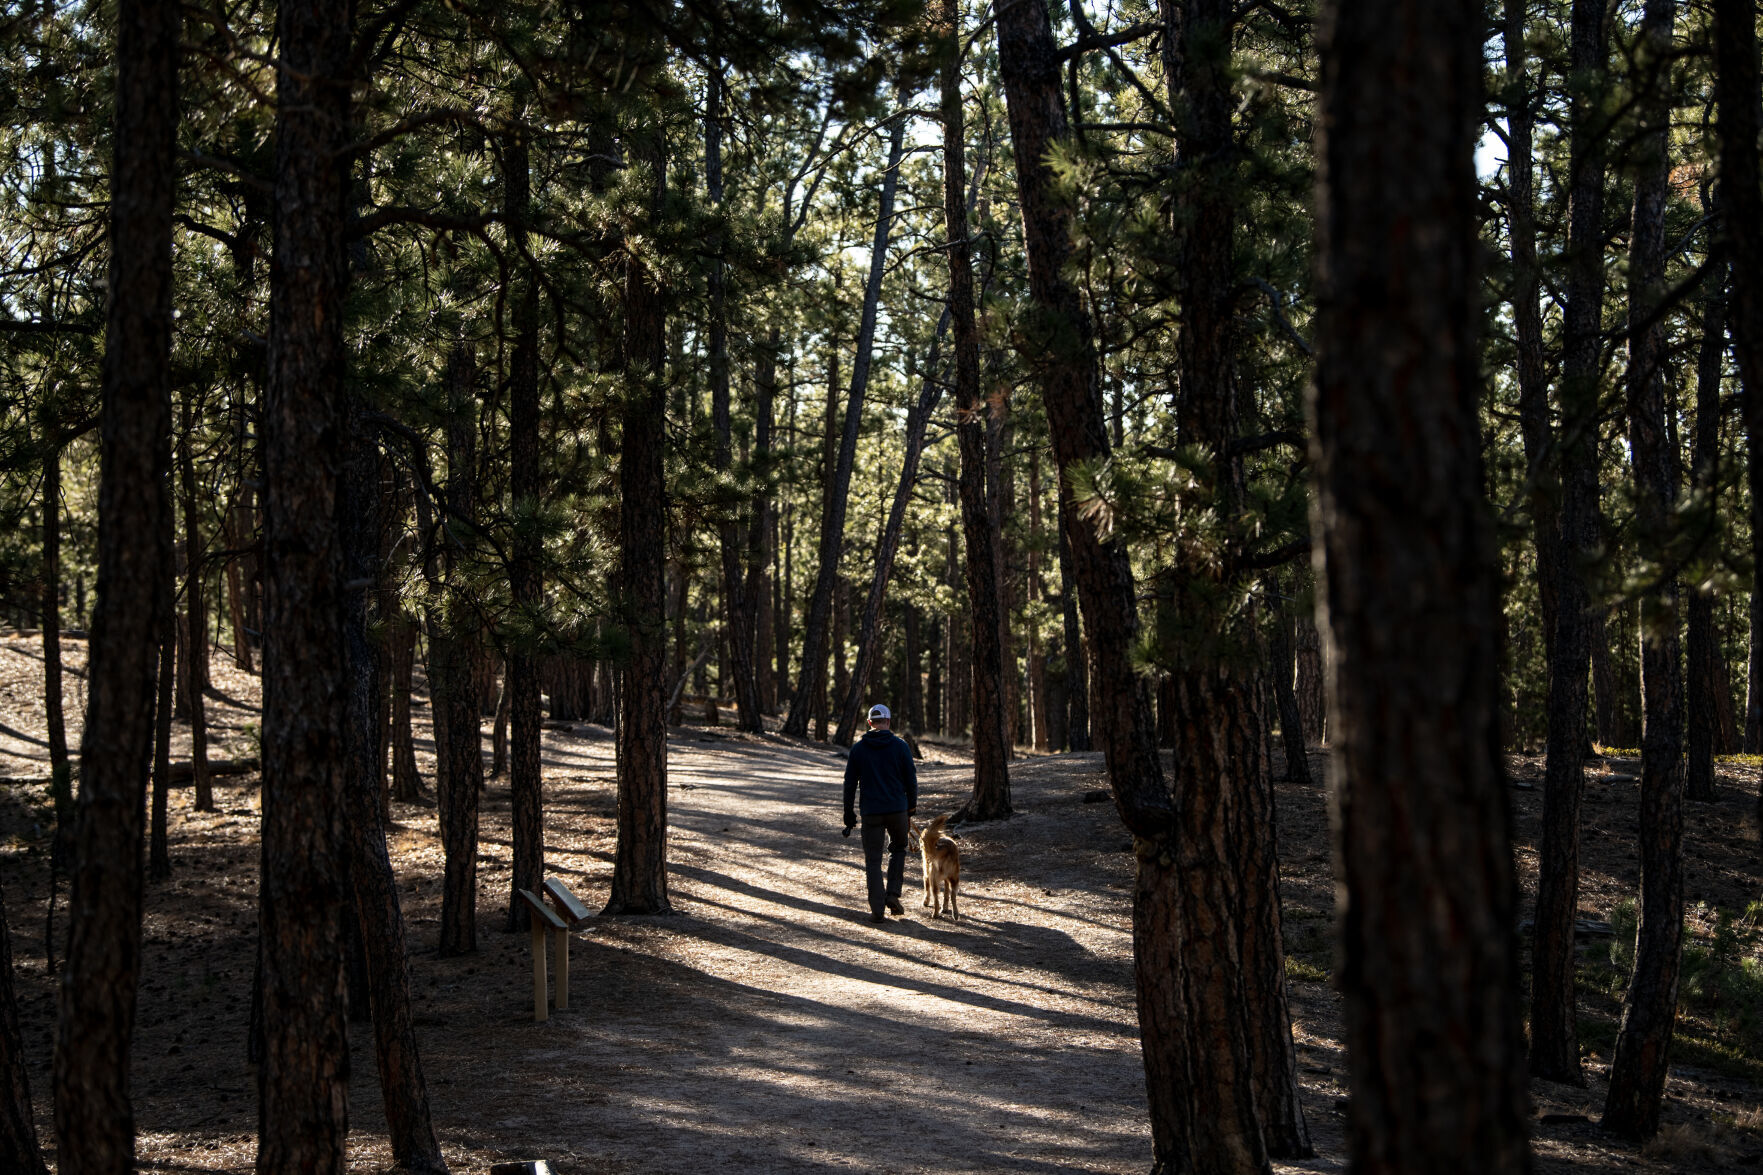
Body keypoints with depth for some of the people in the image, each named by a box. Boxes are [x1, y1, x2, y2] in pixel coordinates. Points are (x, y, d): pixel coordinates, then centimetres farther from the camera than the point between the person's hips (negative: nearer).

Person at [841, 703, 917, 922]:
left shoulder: (858, 748, 2)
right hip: (897, 809, 0)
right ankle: (893, 894, 7)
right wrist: (912, 804, 17)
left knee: (872, 859, 5)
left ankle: (877, 910, 0)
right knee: (898, 849, 22)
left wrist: (849, 813, 10)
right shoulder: (900, 746, -2)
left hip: (870, 812, 0)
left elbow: (850, 782, 3)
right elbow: (911, 778, 1)